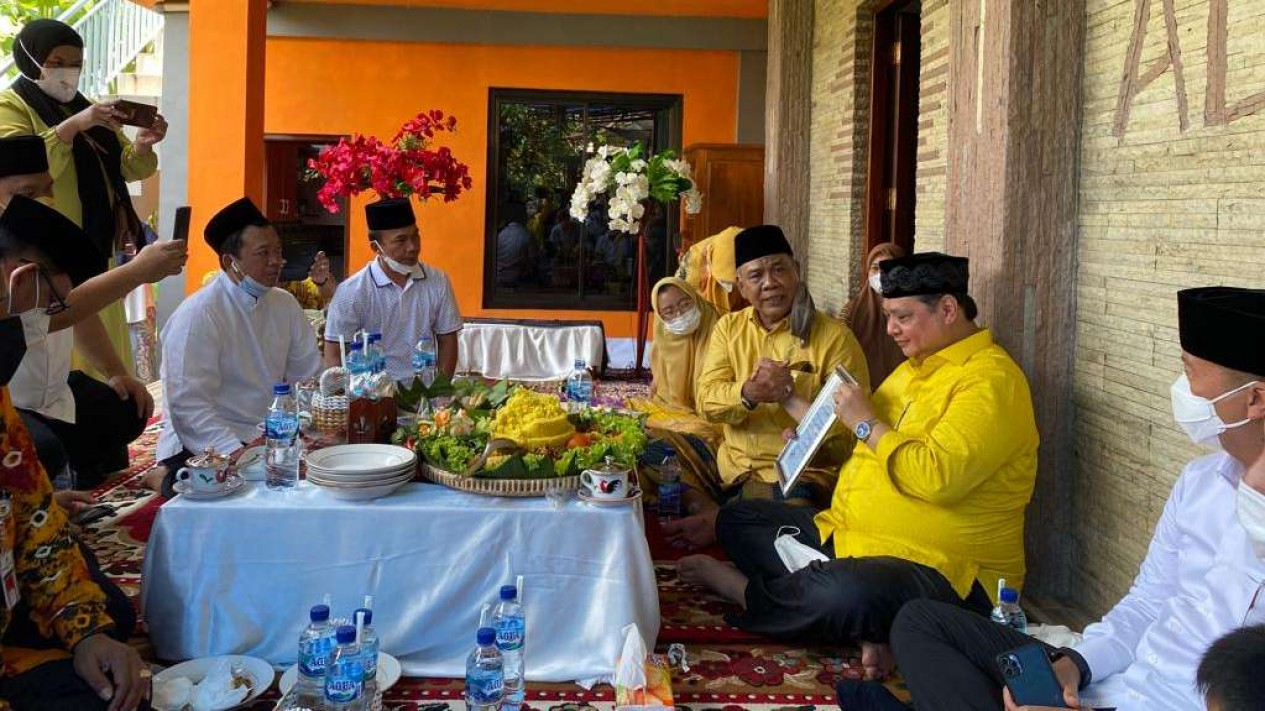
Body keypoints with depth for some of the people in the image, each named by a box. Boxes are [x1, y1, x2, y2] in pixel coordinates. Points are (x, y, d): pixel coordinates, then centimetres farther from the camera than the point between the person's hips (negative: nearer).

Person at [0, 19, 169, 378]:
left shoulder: (87, 109, 20)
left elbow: (127, 170, 15)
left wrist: (142, 146, -6)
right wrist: (73, 126, -27)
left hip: (96, 249, 7)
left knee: (101, 355, 5)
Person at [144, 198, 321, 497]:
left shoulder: (285, 305, 8)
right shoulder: (197, 315, -13)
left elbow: (309, 377, 7)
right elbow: (188, 403, -19)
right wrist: (237, 453, -29)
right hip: (204, 447, -7)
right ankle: (169, 479, -1)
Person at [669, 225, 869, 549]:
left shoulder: (835, 337, -4)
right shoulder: (728, 327, 10)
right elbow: (706, 400, -3)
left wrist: (791, 397, -22)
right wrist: (747, 393, -24)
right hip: (730, 467, 4)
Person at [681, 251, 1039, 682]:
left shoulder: (990, 380, -16)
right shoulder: (918, 366, 16)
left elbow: (939, 477, -30)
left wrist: (867, 424, -18)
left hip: (938, 567, -10)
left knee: (846, 595, -41)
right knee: (736, 520, 8)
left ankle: (743, 590, -7)